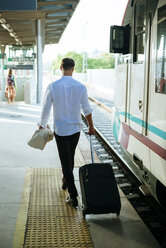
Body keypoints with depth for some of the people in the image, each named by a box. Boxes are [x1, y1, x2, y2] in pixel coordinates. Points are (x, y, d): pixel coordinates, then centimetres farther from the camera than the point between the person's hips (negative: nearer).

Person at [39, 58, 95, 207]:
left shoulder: (53, 87, -11)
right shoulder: (80, 87, -7)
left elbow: (46, 109, -4)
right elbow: (87, 109, -1)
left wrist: (42, 125, 13)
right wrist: (91, 127, 12)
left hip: (60, 129, -3)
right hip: (76, 128, 3)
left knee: (66, 161, 0)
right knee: (70, 158, 23)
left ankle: (73, 196, -2)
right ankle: (66, 181, 44)